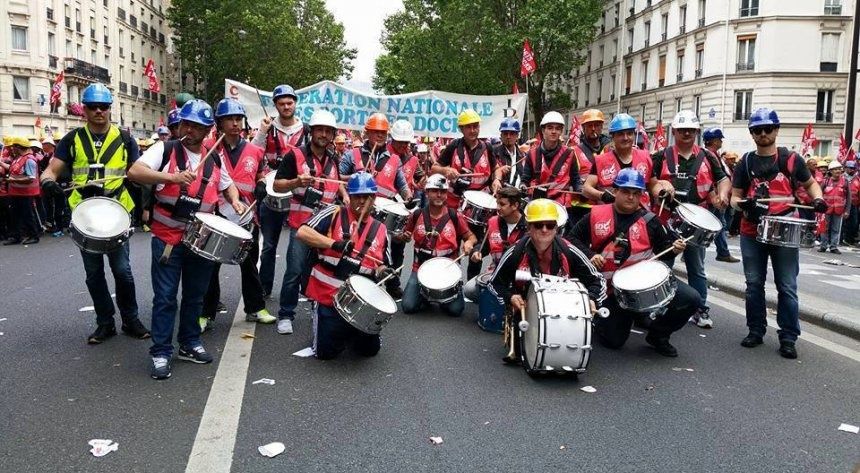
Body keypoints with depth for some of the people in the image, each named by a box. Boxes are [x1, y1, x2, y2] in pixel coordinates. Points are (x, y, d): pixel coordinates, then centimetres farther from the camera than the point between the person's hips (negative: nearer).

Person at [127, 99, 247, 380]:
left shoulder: (214, 159, 8)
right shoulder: (165, 150, -6)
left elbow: (228, 185, 24)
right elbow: (134, 172, -19)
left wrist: (235, 201, 2)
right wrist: (172, 177, -32)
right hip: (167, 239, -4)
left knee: (195, 295, 15)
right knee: (165, 297, 0)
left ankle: (189, 343, 31)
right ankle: (161, 353, 10)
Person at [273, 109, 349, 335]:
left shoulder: (333, 158, 13)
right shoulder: (295, 155, -4)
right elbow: (277, 185, -5)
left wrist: (345, 195, 11)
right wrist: (297, 182, -24)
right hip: (301, 223, -5)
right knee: (295, 271, -4)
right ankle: (286, 315, 9)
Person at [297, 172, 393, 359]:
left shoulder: (380, 230, 7)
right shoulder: (334, 213, -6)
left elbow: (381, 266, 13)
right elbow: (302, 232, -17)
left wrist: (383, 272, -11)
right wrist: (335, 244, -27)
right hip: (329, 297, -3)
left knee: (370, 349, 6)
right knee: (326, 352, -1)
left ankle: (351, 331, 35)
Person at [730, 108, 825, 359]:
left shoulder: (791, 159, 2)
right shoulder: (746, 163, 6)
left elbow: (810, 183, 16)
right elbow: (735, 197, 7)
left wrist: (817, 198, -5)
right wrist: (742, 204, -16)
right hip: (752, 233, 2)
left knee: (787, 287, 1)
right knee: (754, 284, 9)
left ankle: (788, 338, 10)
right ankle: (756, 331, 21)